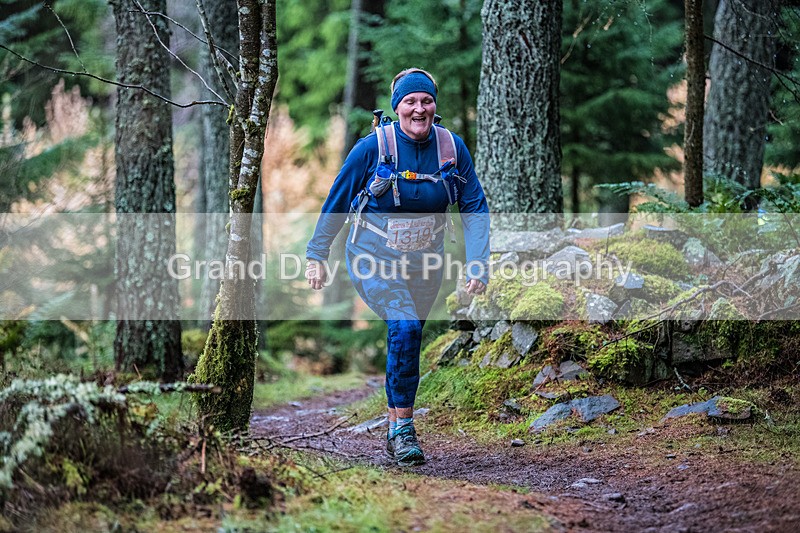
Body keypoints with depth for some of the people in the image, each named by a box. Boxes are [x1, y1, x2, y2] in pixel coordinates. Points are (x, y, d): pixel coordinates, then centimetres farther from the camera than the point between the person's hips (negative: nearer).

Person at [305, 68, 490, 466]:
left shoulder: (453, 148, -7)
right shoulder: (373, 147, -15)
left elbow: (475, 208, -2)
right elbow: (336, 202, -5)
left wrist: (478, 265, -12)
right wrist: (316, 256, -2)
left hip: (424, 262, 4)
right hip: (375, 258, -4)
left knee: (407, 338, 12)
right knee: (405, 327, -25)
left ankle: (394, 428, 31)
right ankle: (403, 430, -17)